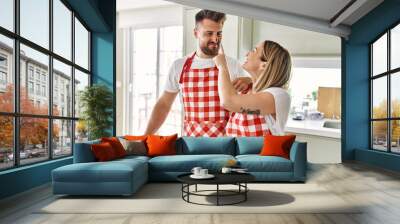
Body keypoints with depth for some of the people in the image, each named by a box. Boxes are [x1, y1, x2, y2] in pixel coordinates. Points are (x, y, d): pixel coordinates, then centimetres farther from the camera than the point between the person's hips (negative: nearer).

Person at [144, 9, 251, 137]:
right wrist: (146, 136, 6)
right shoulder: (179, 66, 6)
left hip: (224, 138, -1)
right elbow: (164, 104, 12)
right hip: (190, 138, 2)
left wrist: (248, 81, -13)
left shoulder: (232, 65, 1)